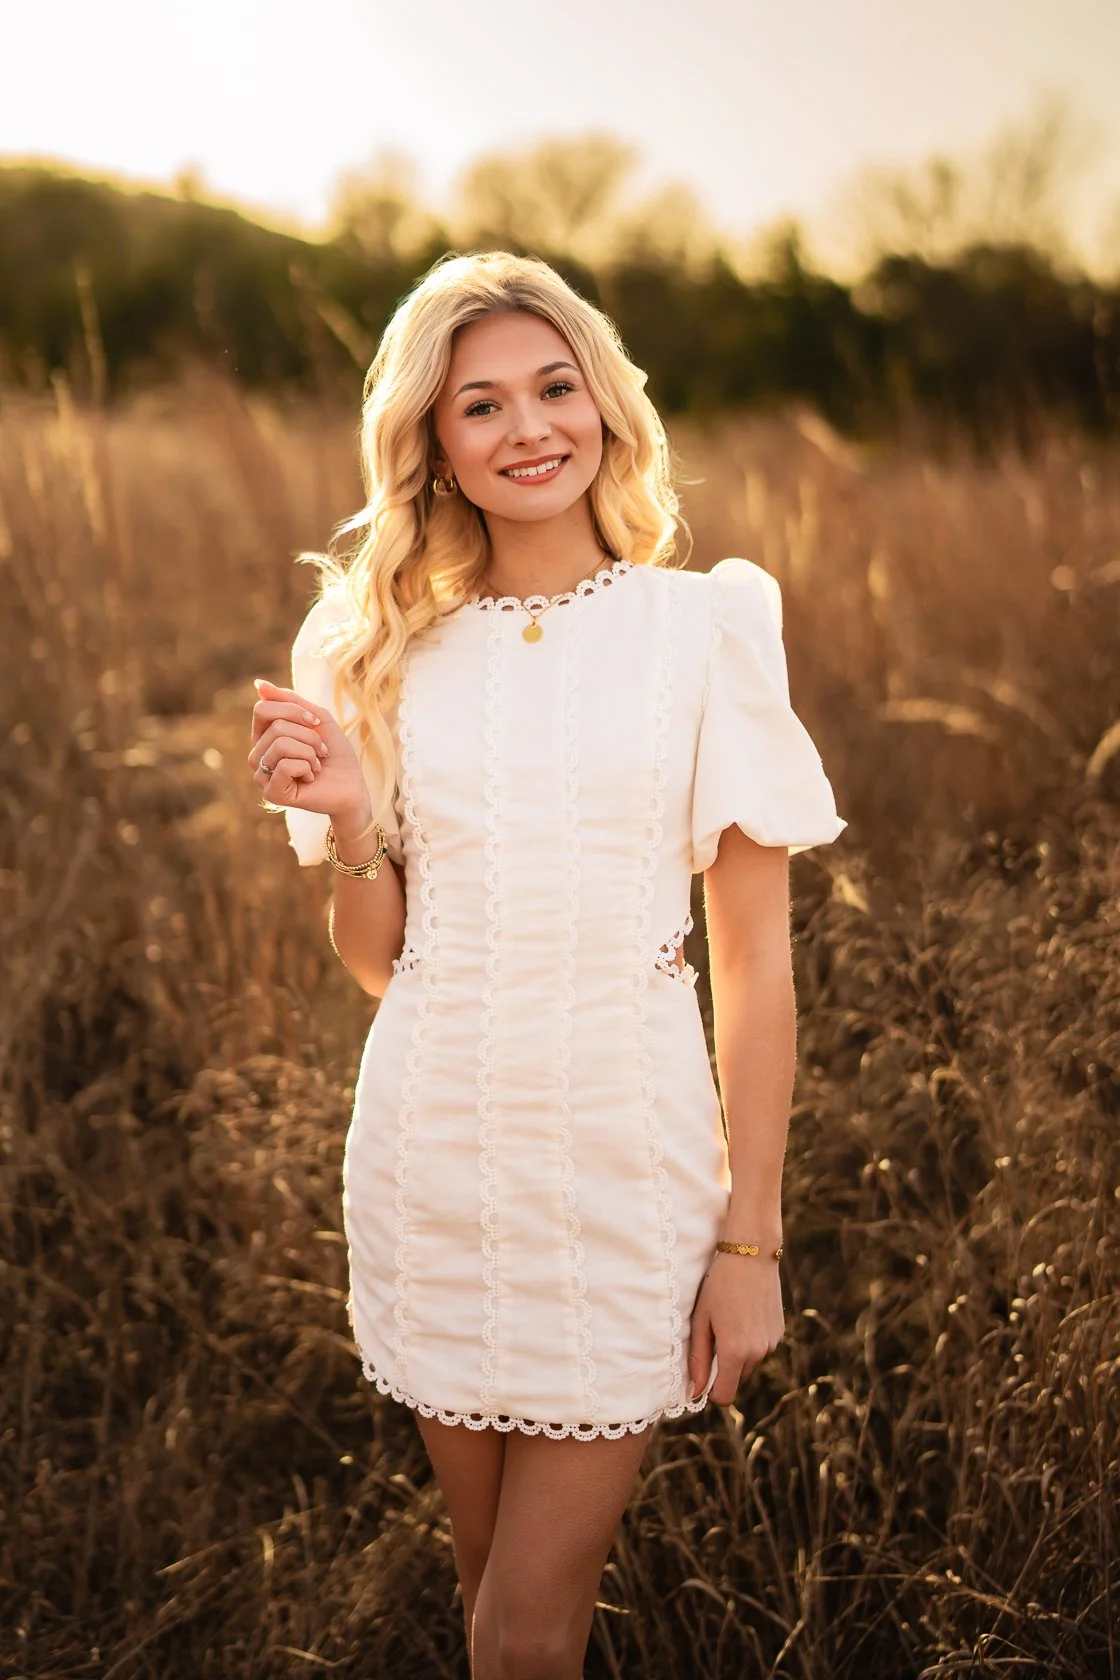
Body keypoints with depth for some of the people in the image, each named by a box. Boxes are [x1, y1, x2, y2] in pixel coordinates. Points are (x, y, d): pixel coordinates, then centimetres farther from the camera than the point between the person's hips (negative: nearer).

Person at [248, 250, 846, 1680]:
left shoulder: (703, 627, -4)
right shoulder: (383, 648, 4)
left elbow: (754, 958, -3)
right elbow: (378, 962, 8)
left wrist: (751, 1237, -6)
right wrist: (349, 824, -12)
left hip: (628, 1156, -3)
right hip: (435, 1156, 3)